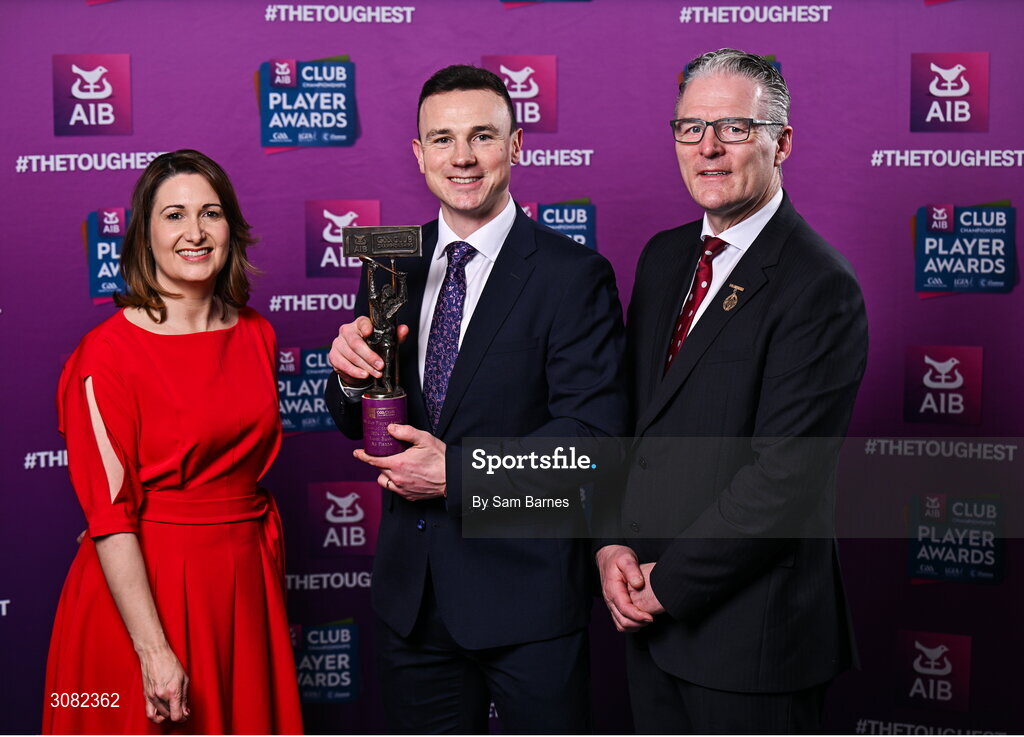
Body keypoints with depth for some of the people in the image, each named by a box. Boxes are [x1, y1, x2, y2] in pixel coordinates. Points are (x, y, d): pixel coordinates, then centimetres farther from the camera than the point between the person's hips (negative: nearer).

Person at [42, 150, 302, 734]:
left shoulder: (257, 336, 6)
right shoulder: (108, 352, -12)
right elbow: (110, 514, -15)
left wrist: (276, 601, 11)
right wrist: (154, 650, -20)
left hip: (247, 587, 5)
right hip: (145, 590, -5)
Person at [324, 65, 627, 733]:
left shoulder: (576, 276, -11)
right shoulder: (392, 267, 5)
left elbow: (593, 432, -16)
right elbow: (363, 429, 9)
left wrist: (458, 472, -19)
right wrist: (352, 374, -13)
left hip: (528, 587, -4)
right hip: (412, 590, 5)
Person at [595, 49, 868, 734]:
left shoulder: (819, 285, -16)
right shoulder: (664, 255, 8)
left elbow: (785, 477, -21)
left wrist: (669, 582, -15)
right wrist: (613, 545, -2)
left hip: (751, 626, -7)